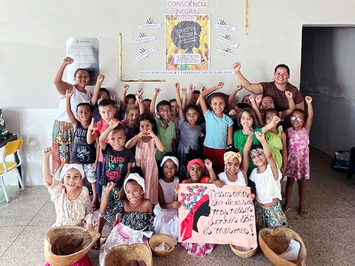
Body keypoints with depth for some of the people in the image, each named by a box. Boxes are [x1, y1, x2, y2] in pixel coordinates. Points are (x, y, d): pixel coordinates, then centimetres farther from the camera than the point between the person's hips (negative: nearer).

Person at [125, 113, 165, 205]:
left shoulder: (154, 139, -3)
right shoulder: (138, 138, 3)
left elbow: (161, 149, -22)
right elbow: (127, 146, -14)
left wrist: (154, 136, -24)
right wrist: (138, 136, -19)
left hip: (150, 166, -1)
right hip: (138, 165, 2)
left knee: (149, 187, 6)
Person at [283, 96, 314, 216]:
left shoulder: (306, 130, -6)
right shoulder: (288, 131, -3)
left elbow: (310, 116, -19)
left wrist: (309, 103, -28)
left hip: (303, 160, 0)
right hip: (291, 160, 1)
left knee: (301, 183, 13)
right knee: (290, 182, 13)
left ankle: (302, 205, 28)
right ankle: (287, 203, 27)